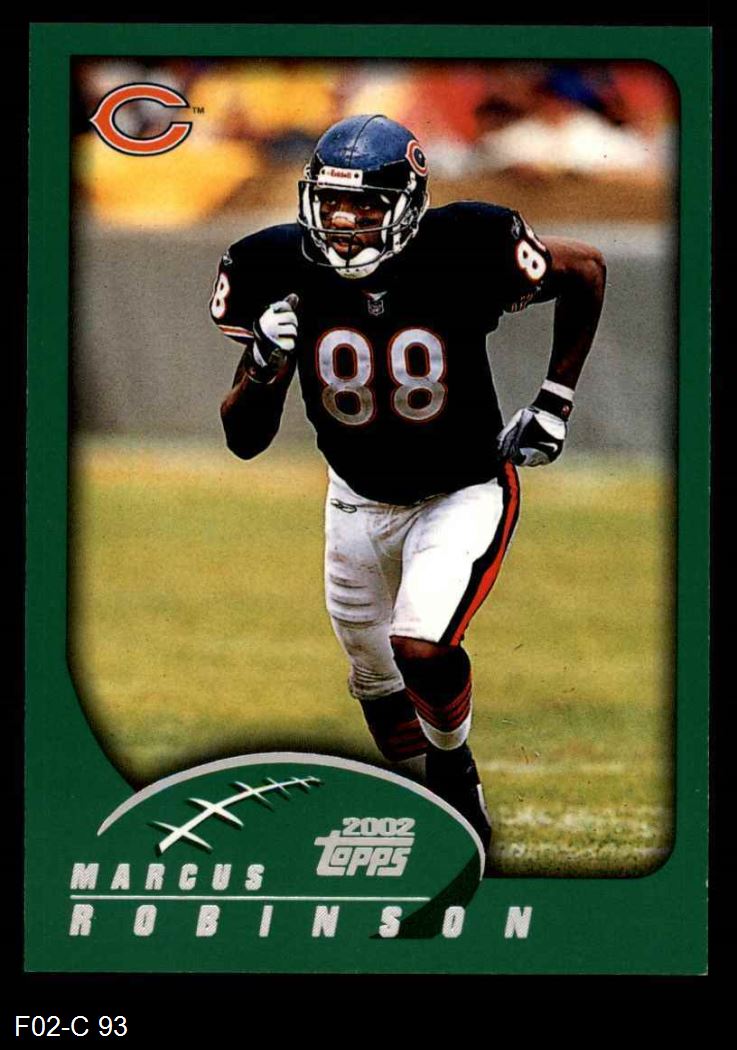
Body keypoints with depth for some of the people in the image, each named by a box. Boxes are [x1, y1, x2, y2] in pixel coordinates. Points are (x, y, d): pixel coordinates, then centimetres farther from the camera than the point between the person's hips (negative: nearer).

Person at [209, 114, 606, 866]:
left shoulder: (464, 253, -28)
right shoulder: (281, 272, -20)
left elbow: (585, 272, -6)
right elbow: (243, 442, -14)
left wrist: (554, 403, -6)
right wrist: (263, 368, -35)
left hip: (463, 494, -4)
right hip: (359, 500, 4)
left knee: (422, 650, -24)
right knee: (375, 679, 17)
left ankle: (455, 769, 7)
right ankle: (429, 799, 44)